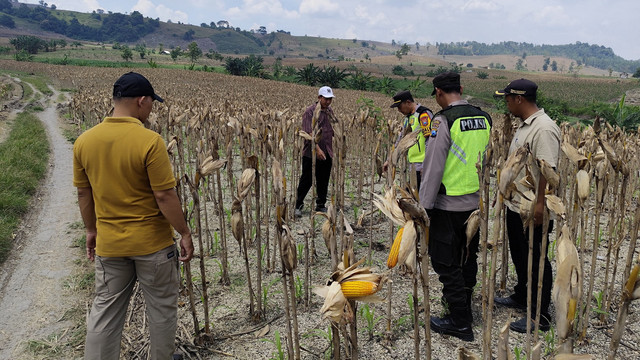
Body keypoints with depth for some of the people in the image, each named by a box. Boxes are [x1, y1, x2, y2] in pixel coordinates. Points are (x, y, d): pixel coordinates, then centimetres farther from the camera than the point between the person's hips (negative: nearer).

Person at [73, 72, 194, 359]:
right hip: (153, 242, -4)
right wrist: (185, 233, -7)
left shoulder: (84, 141, -3)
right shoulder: (149, 142, -21)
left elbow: (84, 194, 6)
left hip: (108, 243, 5)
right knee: (162, 308, 16)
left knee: (105, 309, 17)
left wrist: (91, 230, 19)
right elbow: (165, 196, -19)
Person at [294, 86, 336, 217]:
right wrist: (317, 149, -25)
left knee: (323, 181, 11)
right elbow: (309, 133, -18)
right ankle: (298, 205, 12)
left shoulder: (330, 111, 11)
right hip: (311, 153, -6)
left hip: (327, 153, 6)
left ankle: (321, 205, 24)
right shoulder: (310, 111, -10)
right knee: (306, 180, 0)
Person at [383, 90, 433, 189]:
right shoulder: (408, 117, 19)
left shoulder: (424, 114, -11)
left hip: (423, 166, -9)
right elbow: (401, 140, 27)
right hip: (413, 166, 9)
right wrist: (390, 160, 25)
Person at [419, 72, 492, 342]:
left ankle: (460, 322, 11)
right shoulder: (484, 118, 7)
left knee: (446, 262, 3)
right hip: (476, 202, 8)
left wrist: (424, 205, -11)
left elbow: (433, 167, -17)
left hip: (449, 205, -8)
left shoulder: (444, 120, -16)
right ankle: (461, 305, 38)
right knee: (468, 258, 20)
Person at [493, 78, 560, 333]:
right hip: (516, 206, 10)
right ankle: (522, 297, 41)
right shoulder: (524, 125, 10)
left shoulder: (544, 128, -22)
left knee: (535, 262, 2)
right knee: (519, 256, 23)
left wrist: (540, 204, -27)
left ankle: (540, 316, 15)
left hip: (533, 211, -10)